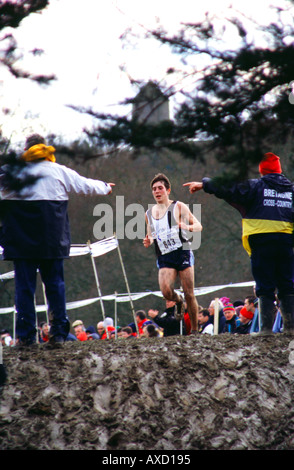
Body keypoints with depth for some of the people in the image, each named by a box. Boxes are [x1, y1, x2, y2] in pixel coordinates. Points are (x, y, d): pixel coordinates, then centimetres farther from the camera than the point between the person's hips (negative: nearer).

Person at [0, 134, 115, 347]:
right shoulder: (59, 172, 7)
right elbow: (86, 185, 19)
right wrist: (105, 187, 37)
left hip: (21, 240, -1)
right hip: (52, 240, 1)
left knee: (24, 284, 2)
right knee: (55, 283, 8)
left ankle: (26, 335, -1)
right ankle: (58, 333, 5)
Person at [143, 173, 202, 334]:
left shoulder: (178, 207, 3)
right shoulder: (149, 213, 16)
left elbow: (198, 226, 3)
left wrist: (187, 227, -20)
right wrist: (149, 242, 2)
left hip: (183, 253, -3)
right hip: (164, 258, 3)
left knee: (189, 294, -4)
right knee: (166, 292, -21)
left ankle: (195, 330, 8)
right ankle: (178, 301, 13)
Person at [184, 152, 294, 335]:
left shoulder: (256, 186, 3)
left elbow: (228, 189, 5)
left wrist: (203, 184, 16)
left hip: (262, 242, -3)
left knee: (265, 287, -1)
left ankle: (267, 327, -6)